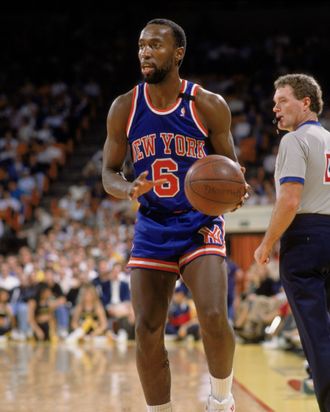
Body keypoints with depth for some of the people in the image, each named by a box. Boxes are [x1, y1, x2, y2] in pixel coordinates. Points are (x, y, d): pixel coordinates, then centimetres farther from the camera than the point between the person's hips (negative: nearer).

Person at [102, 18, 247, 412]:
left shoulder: (209, 106, -7)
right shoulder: (124, 109, -1)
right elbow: (109, 172, 5)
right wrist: (129, 190, -19)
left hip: (200, 223, -3)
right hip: (152, 228, 3)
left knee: (213, 318, -19)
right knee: (147, 331, -4)